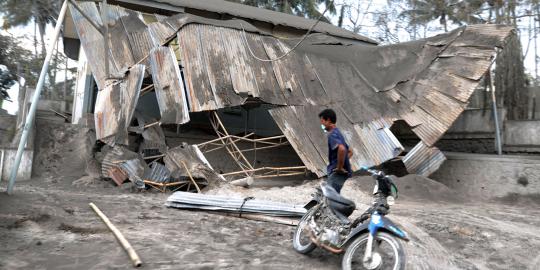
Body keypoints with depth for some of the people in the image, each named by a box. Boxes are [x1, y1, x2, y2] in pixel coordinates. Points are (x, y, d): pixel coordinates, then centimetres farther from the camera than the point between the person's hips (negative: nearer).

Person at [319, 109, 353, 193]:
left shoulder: (332, 135, -12)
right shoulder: (338, 133, 19)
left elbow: (342, 149, -33)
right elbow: (350, 152, 29)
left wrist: (340, 167, -24)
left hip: (337, 173, -10)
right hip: (335, 172, 10)